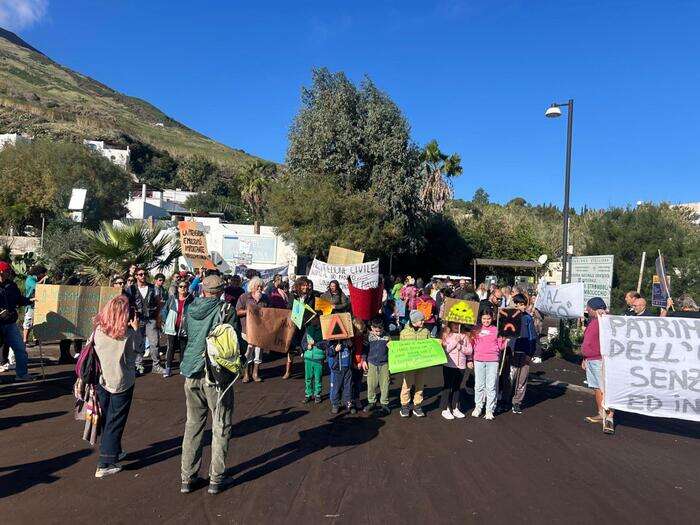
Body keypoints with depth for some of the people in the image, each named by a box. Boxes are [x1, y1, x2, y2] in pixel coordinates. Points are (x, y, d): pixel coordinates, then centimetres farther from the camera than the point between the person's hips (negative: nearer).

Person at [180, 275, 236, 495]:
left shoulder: (191, 309, 2)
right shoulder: (226, 310, -11)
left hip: (192, 374, 4)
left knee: (193, 425, 15)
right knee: (221, 428, 8)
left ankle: (187, 477, 21)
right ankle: (216, 478, 14)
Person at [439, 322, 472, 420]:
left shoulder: (465, 335, 7)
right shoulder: (446, 335, -1)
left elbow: (469, 350, 3)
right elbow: (445, 349, -11)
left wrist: (460, 346, -12)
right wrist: (455, 341, -15)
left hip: (461, 365, 3)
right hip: (449, 365, -3)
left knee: (457, 387, 11)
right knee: (447, 387, 0)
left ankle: (455, 408, 21)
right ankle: (445, 409, 8)